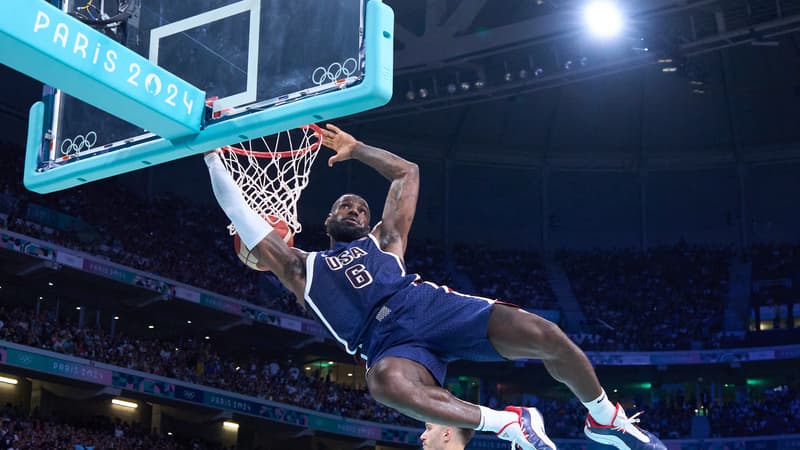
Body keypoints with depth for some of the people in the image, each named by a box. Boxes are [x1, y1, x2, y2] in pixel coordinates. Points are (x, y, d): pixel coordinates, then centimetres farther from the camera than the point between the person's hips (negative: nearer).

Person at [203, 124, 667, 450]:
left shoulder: (384, 240, 30)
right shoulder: (301, 268, 27)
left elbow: (408, 173, 34)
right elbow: (240, 211, 25)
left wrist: (356, 149, 32)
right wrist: (213, 154, 26)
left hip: (432, 303, 2)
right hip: (388, 340, -2)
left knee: (546, 335, -21)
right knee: (386, 382, -42)